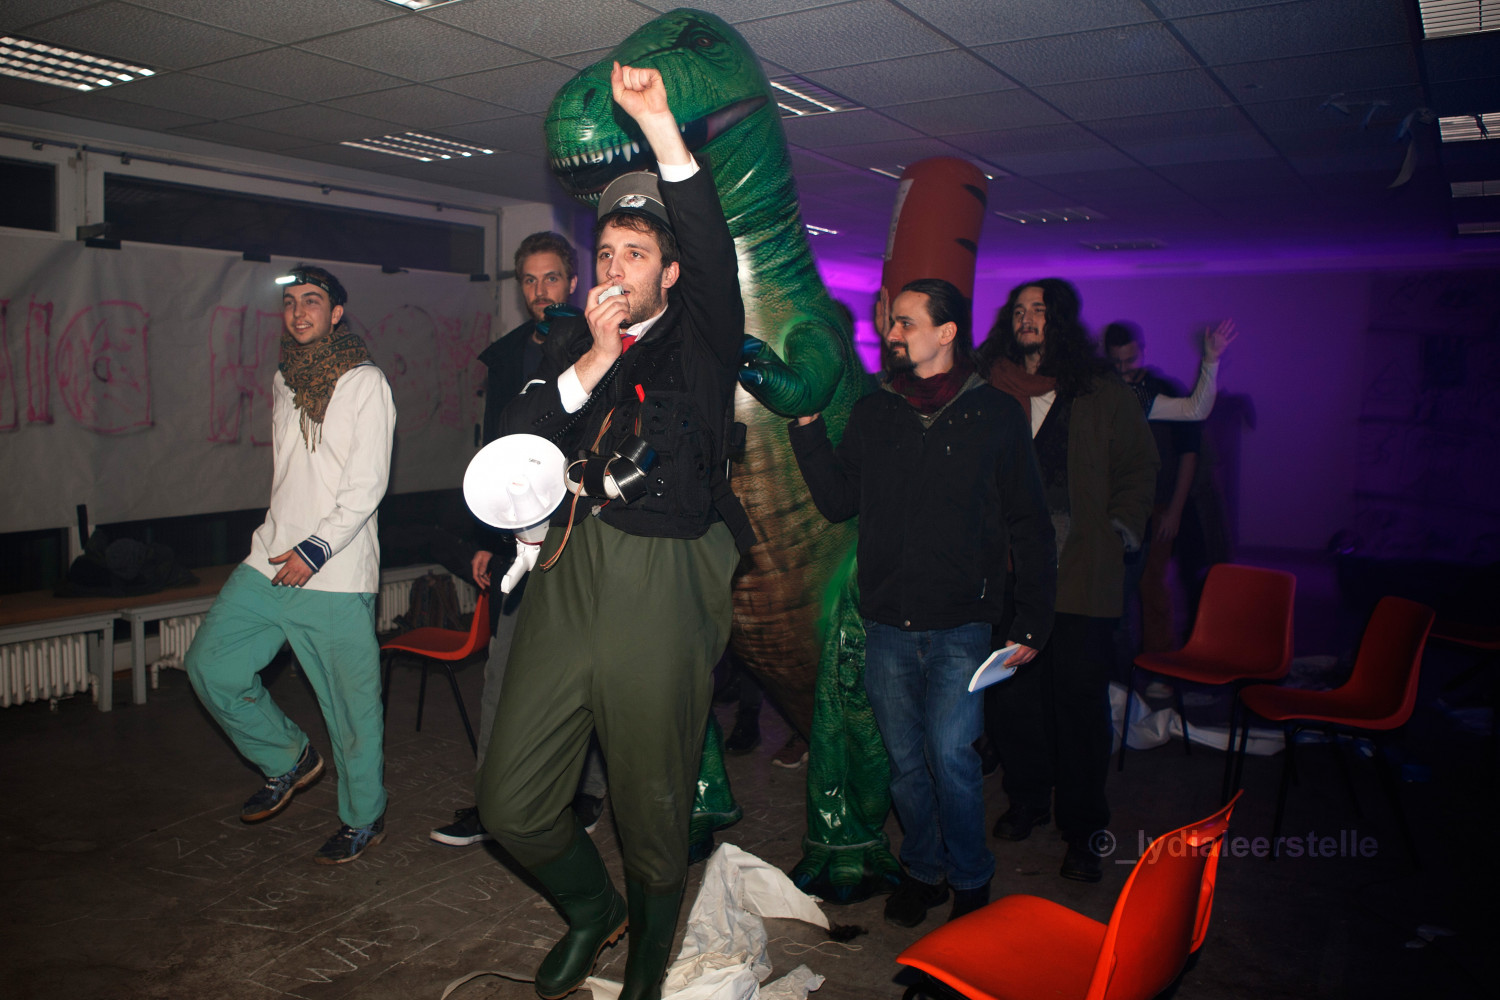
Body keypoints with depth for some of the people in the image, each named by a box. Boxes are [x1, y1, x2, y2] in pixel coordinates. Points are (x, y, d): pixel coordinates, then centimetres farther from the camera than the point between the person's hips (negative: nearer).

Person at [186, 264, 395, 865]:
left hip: (337, 576, -7)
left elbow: (367, 486, -12)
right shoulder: (283, 382, 15)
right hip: (270, 560, 7)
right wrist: (281, 543, 16)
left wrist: (315, 550, -17)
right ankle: (289, 759, 23)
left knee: (352, 704, 1)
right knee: (210, 665, 3)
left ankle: (363, 819, 20)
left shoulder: (364, 382, -6)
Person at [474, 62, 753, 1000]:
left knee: (654, 810, 8)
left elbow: (715, 250, -17)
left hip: (662, 589, -4)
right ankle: (590, 907, 38)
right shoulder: (569, 342, 14)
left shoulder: (702, 337, 3)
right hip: (566, 579, 4)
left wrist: (660, 123, -23)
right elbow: (512, 447, 2)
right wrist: (593, 360, -7)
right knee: (513, 802, 7)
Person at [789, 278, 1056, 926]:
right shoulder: (873, 413, 10)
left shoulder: (997, 415, 0)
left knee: (951, 756, -6)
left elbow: (1029, 527, 2)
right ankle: (922, 870, 32)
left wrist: (1031, 623, -2)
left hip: (961, 625, -3)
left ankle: (971, 880, 18)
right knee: (905, 759, 11)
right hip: (887, 623, 4)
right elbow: (837, 501, 5)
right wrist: (807, 426, -4)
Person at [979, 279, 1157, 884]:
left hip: (1082, 575, -1)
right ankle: (1026, 801, 28)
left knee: (1080, 698, 1)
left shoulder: (1104, 396, 6)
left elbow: (1139, 468, 13)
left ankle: (1083, 829, 15)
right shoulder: (987, 391, 8)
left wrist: (1119, 533, 3)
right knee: (1013, 692, 7)